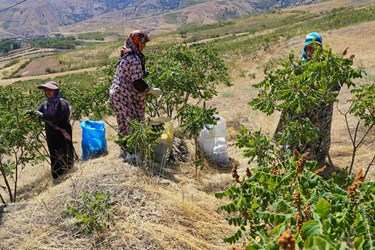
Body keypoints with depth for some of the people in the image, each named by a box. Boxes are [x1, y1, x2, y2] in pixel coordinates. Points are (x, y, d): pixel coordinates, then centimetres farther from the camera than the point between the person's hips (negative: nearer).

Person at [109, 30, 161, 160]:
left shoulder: (125, 55, 9)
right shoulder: (135, 59, -21)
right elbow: (138, 83, -22)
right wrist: (152, 90, -10)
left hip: (117, 93, 10)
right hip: (126, 96, -10)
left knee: (123, 122, 18)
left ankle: (124, 148, 30)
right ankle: (131, 152, 9)